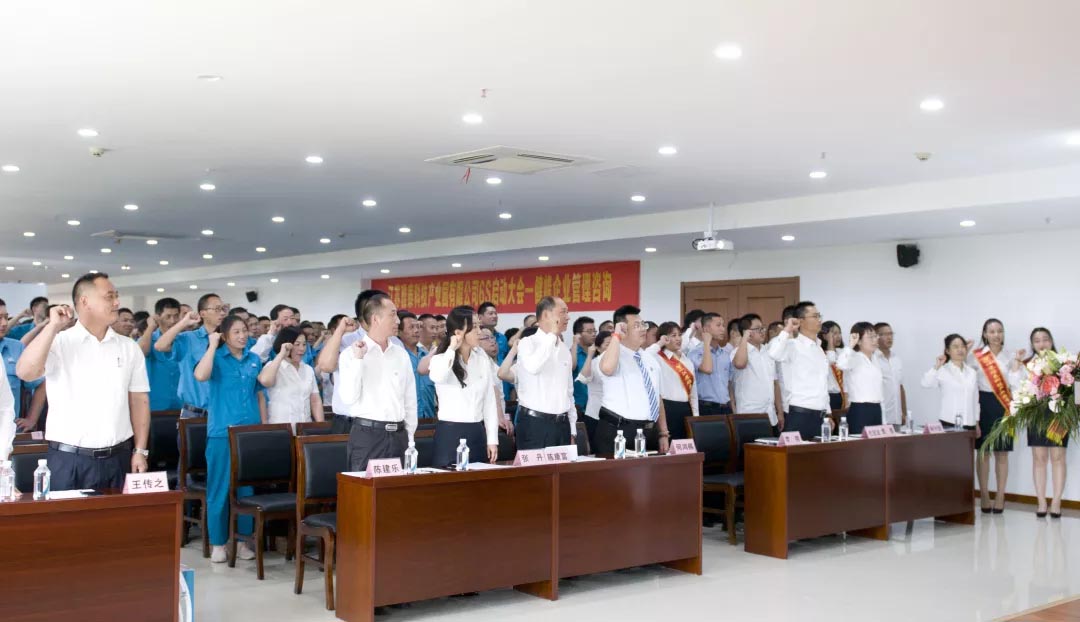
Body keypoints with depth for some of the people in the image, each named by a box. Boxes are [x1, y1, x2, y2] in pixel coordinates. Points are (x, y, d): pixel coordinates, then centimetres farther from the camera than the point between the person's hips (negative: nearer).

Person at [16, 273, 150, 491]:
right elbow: (25, 373, -18)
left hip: (118, 459, 3)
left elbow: (139, 401, 8)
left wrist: (140, 451, 3)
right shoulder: (58, 342, -2)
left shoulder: (129, 347, 7)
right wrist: (53, 327, -17)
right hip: (69, 460, -3)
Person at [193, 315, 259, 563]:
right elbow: (200, 376, -24)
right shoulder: (216, 357, -2)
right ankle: (218, 542, 11)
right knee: (220, 487, 1)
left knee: (247, 487, 8)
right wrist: (212, 345, -16)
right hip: (222, 432, -4)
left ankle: (242, 540, 18)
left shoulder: (254, 359, 10)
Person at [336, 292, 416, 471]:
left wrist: (409, 437, 10)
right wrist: (357, 360, -15)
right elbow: (349, 398, -12)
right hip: (366, 435, -4)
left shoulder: (401, 354, 11)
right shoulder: (351, 354, -2)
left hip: (398, 436, 4)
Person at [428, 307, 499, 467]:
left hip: (477, 433, 5)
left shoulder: (482, 359, 7)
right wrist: (452, 349, -18)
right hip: (450, 433, -5)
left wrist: (492, 439, 6)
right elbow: (437, 377, -31)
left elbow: (489, 400, 10)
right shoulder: (441, 359, -6)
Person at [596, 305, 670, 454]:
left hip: (650, 432, 7)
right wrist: (616, 336, -23)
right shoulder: (615, 356, -7)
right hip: (618, 432, -7)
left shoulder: (651, 360, 15)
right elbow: (607, 368, -34)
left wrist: (663, 434, 13)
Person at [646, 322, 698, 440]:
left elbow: (693, 390, 17)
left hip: (686, 409, 7)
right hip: (667, 409, -7)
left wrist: (695, 415, 11)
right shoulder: (658, 359, -5)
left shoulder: (687, 361, 15)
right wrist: (659, 344, -15)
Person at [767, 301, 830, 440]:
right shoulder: (793, 345, -9)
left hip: (819, 415, 8)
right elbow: (774, 354, -33)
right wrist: (787, 330, -22)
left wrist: (828, 414, 20)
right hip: (799, 414, -8)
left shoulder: (818, 348, 17)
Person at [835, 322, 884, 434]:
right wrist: (851, 345, -25)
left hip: (876, 410, 8)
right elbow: (840, 364, -35)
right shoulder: (854, 358, -10)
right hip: (860, 410, -8)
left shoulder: (875, 360, 17)